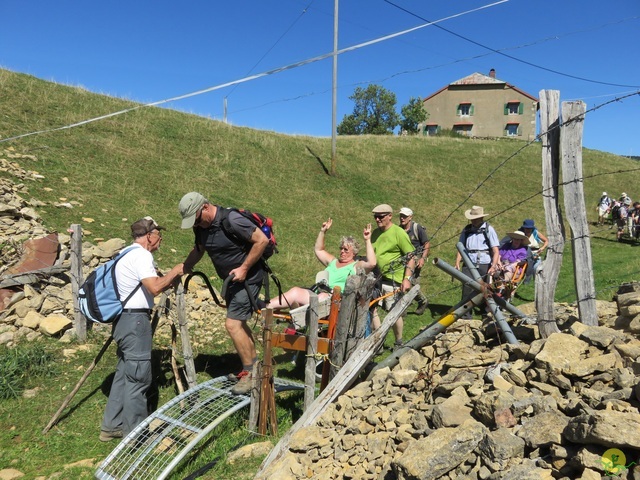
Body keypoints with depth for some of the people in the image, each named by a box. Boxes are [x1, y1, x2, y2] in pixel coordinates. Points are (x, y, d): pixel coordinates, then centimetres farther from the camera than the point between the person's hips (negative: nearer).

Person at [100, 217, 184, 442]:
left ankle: (112, 426, 25)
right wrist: (174, 272, -10)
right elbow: (154, 288, -25)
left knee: (124, 373, 17)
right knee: (138, 377, -3)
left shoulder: (129, 254, 19)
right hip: (135, 320, -11)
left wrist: (169, 281, 12)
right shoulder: (142, 255, -13)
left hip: (124, 320, 11)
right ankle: (135, 432, 6)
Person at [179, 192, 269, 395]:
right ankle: (254, 365, 32)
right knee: (239, 323, 17)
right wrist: (181, 271, 5)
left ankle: (250, 374, 0)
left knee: (232, 324, -13)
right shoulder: (201, 226, -1)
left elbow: (262, 240, -24)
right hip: (232, 279, 9)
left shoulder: (231, 220, -26)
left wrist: (243, 268, -22)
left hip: (247, 277, -9)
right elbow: (198, 250, 16)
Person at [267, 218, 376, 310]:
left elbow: (371, 263, -9)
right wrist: (323, 232, 32)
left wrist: (367, 241, -9)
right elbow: (318, 250, 40)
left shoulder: (357, 266, 10)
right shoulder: (333, 261, 30)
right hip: (318, 293, 6)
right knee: (296, 291, -21)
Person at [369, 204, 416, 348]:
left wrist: (407, 278, -17)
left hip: (393, 280, -6)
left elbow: (411, 256, -10)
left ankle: (398, 343, 21)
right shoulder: (375, 233, 12)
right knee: (371, 308, 3)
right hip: (376, 278, 7)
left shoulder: (399, 233, -8)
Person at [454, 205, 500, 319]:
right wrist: (457, 263, -1)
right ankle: (465, 315, -4)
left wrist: (493, 266, -16)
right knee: (467, 289, -9)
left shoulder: (489, 230, 2)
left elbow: (496, 251, -2)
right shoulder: (466, 230, 11)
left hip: (484, 266, -2)